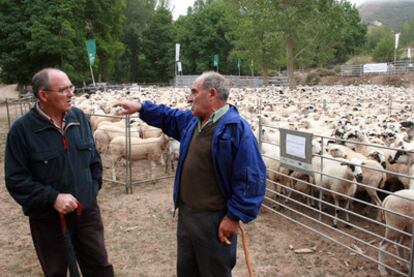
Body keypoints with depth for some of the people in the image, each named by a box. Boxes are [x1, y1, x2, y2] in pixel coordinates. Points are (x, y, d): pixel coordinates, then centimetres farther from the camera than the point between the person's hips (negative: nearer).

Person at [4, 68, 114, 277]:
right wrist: (52, 198, -22)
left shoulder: (79, 117, -1)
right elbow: (15, 179, -14)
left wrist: (93, 188, 3)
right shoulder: (22, 129, -15)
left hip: (87, 211, 3)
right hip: (48, 218, -3)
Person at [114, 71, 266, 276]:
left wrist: (234, 217, -21)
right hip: (186, 212, 8)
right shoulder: (192, 120, 6)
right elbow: (168, 117, 28)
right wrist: (140, 107, 20)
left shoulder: (236, 128, -22)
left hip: (215, 219, -8)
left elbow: (251, 178, -23)